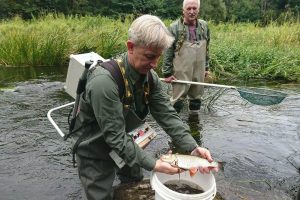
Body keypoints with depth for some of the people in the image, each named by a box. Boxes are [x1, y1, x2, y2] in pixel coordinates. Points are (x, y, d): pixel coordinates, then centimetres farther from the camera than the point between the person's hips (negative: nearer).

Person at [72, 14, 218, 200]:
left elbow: (167, 115, -12)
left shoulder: (150, 77, -11)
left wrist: (193, 148, -23)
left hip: (122, 144, 7)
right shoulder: (104, 82, -35)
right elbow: (115, 136, -32)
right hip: (95, 152, -6)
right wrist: (153, 163, -31)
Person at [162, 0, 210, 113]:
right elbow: (168, 53, -7)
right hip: (181, 73, -4)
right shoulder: (175, 27, -8)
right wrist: (167, 73, -8)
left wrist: (206, 67, 15)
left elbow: (206, 49, 15)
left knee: (196, 98, 16)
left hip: (199, 73, 5)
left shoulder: (204, 26, 6)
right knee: (178, 100, 3)